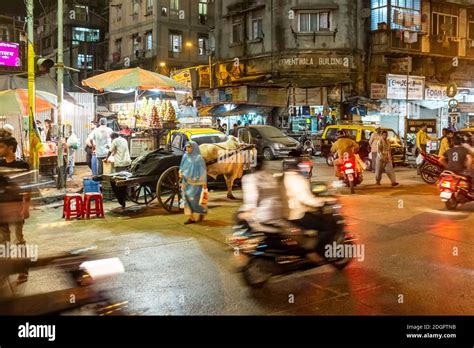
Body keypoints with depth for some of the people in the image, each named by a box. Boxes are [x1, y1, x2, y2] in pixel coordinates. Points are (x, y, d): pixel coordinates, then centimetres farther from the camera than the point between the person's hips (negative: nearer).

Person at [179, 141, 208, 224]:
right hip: (186, 181, 6)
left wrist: (204, 182, -11)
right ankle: (191, 217, 9)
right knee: (186, 199, 2)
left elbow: (203, 170, -7)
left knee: (193, 199, -5)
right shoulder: (185, 156, 9)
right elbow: (182, 167, 19)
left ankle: (202, 211, 21)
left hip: (195, 182, -6)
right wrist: (180, 173, -1)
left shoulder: (198, 158, -7)